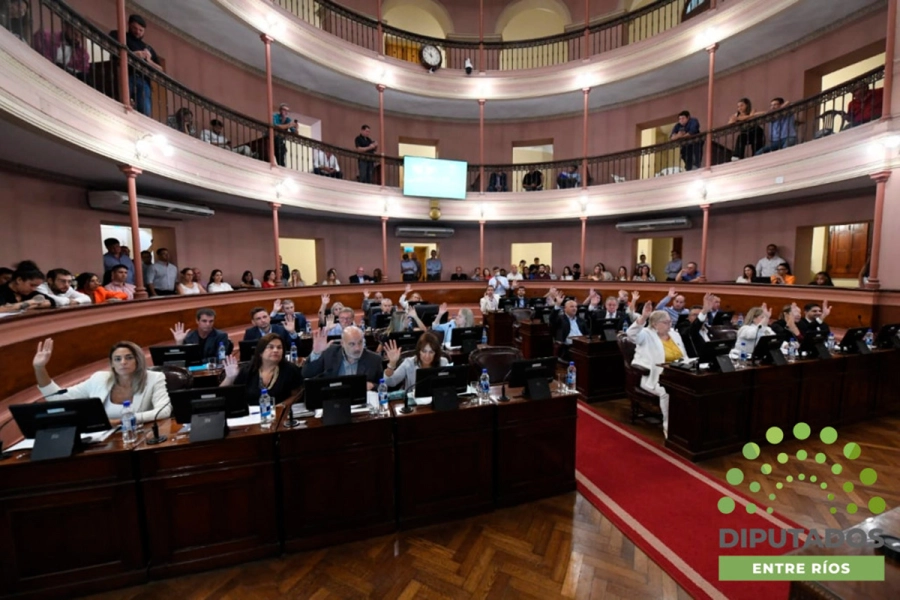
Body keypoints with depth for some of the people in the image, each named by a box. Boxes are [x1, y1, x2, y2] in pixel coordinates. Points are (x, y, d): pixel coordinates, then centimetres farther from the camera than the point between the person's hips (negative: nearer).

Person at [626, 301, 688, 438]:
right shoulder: (647, 335, -4)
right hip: (655, 377, -6)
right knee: (667, 391, -34)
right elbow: (631, 334, -27)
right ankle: (669, 426, -16)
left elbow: (684, 357, 22)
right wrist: (643, 317, -38)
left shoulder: (675, 335, 17)